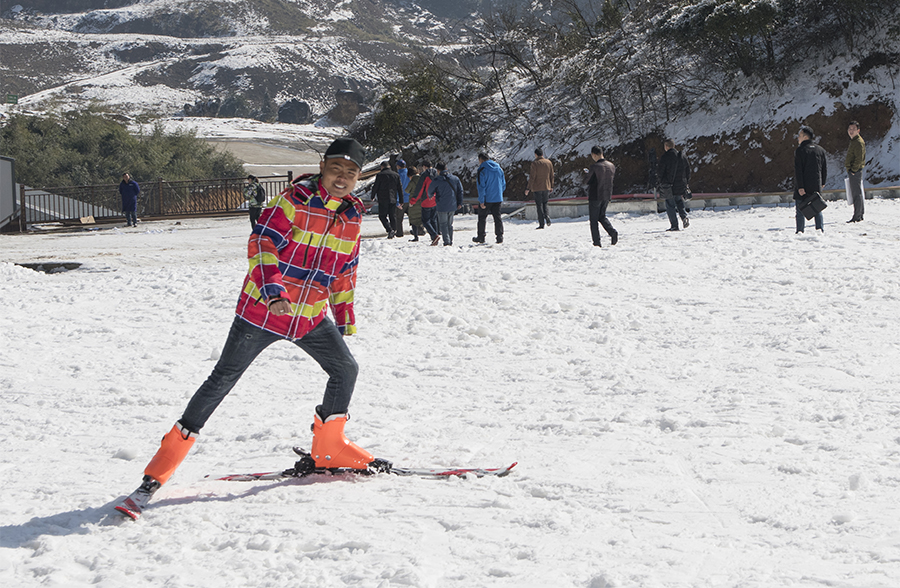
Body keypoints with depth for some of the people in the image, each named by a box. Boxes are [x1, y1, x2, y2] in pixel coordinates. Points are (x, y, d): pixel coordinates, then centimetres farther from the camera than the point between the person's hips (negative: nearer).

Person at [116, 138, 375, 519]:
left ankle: (329, 448, 27)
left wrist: (344, 320, 19)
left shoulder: (352, 216, 7)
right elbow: (262, 243, -21)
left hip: (310, 317, 6)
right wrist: (273, 291, -33)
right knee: (223, 378, -7)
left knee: (345, 369, 5)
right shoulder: (294, 200, -13)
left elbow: (345, 273, 18)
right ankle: (159, 471, -5)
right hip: (262, 311, -6)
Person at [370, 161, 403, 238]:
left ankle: (389, 229, -18)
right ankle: (394, 230, 11)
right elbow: (400, 188, 11)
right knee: (392, 215, 13)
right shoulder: (396, 175, 8)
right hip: (393, 199, 4)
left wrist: (372, 197, 11)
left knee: (382, 215, 0)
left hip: (383, 199, -4)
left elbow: (375, 187, -4)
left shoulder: (380, 175, -5)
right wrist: (401, 201, 15)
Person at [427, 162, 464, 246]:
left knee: (443, 224, 3)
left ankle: (446, 242, -8)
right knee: (450, 224, 18)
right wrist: (459, 203, 12)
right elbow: (460, 191, 7)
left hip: (442, 206, -5)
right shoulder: (455, 179, 5)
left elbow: (430, 192, 4)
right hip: (453, 206, 5)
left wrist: (431, 196, 28)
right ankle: (451, 241, 20)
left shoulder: (436, 180, -8)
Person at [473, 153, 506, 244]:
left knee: (482, 217, 7)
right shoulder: (499, 168, 8)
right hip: (498, 199, 5)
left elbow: (481, 186, -15)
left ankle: (481, 237, 11)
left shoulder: (482, 169, -11)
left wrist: (481, 200, -13)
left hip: (487, 199, -5)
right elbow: (503, 184, 14)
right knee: (497, 217, 10)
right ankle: (499, 236, 4)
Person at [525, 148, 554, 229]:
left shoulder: (535, 163, -10)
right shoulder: (549, 162, 5)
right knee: (545, 204, 17)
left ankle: (541, 224, 0)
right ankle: (547, 215, -12)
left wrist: (528, 188, -7)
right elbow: (551, 176, 10)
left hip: (537, 188, -4)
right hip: (546, 187, 4)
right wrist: (551, 187, 19)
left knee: (539, 205, 2)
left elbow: (532, 177, -12)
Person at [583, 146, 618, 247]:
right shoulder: (611, 166, 1)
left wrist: (586, 174, 11)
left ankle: (597, 242, 2)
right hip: (607, 196, 6)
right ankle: (612, 232, -2)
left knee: (594, 220, 4)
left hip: (595, 196, -6)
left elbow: (586, 181, -12)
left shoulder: (595, 167, -19)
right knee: (602, 216, 21)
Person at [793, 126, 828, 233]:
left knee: (800, 210, 0)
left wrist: (800, 187, -15)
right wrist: (822, 182, 22)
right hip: (816, 186, 5)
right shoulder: (820, 150, 8)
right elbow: (824, 168, 12)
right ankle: (820, 228, 5)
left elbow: (798, 170, -14)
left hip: (803, 186, -5)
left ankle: (800, 231, -4)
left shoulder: (800, 151, -9)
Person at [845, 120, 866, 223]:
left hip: (855, 171, -11)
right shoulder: (854, 141, 18)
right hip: (852, 171, 11)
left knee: (856, 193, -9)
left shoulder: (858, 142, -14)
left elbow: (859, 159, -20)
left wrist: (853, 170, -19)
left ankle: (857, 216, -10)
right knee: (857, 193, 14)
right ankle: (860, 215, 20)